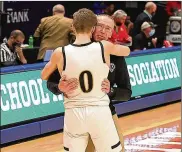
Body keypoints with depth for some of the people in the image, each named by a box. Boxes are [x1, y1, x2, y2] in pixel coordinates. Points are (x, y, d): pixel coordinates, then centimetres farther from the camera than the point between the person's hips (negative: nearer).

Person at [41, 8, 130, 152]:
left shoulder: (60, 53, -5)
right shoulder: (104, 47, -5)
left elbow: (44, 76, 14)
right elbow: (127, 51, 18)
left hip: (74, 113, 1)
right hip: (100, 111, -1)